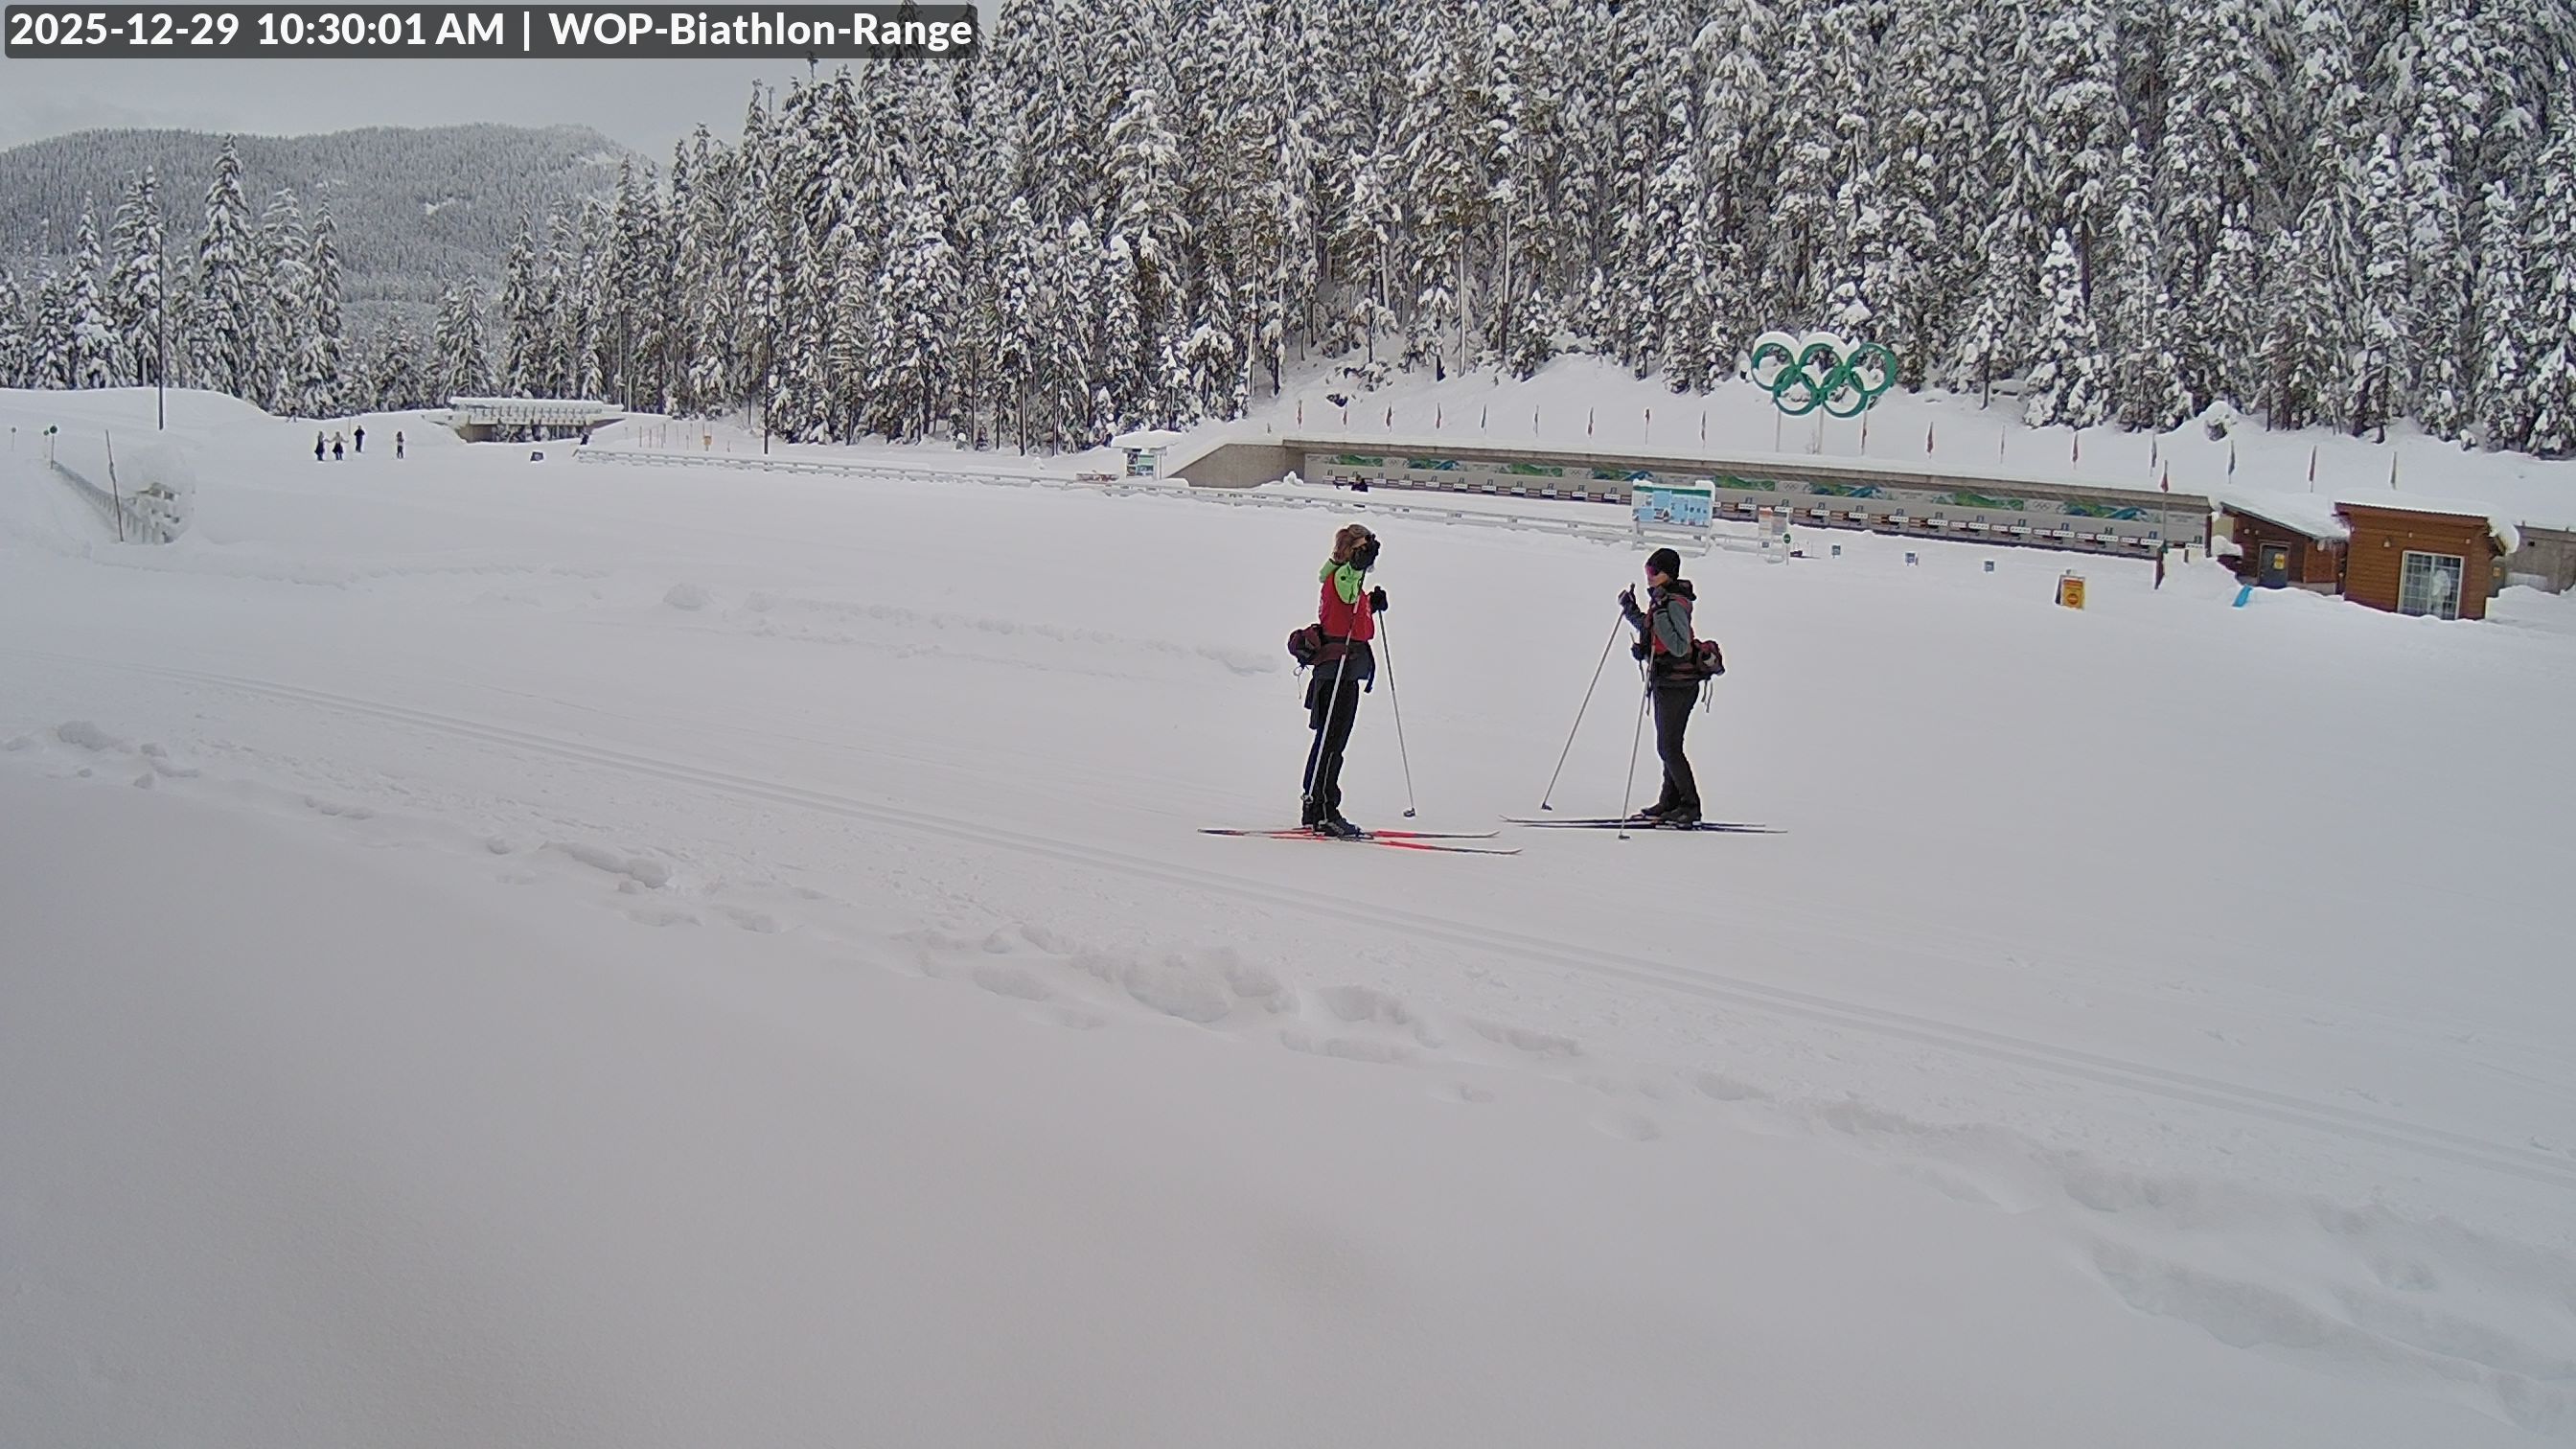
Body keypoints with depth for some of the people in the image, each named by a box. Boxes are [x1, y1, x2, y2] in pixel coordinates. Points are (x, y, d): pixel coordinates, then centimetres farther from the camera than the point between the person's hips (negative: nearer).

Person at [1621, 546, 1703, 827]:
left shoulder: (1674, 604, -19)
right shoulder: (1663, 600, 11)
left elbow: (1680, 647, -27)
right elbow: (1652, 633, 25)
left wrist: (1660, 613, -31)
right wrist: (1631, 611, 19)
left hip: (1677, 685, -10)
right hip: (1668, 682, 10)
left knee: (1669, 748, -6)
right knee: (1668, 746, 14)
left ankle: (1690, 806, 2)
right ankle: (1670, 802, 21)